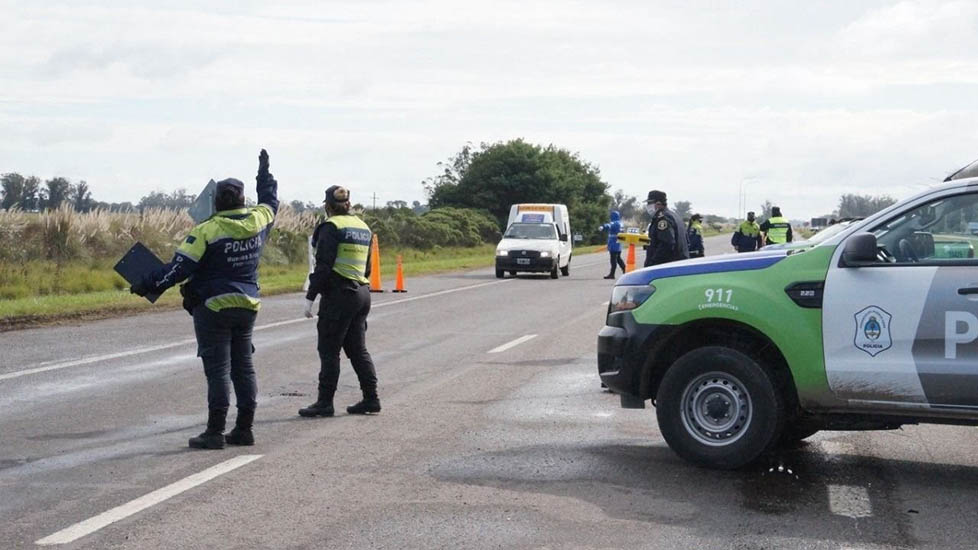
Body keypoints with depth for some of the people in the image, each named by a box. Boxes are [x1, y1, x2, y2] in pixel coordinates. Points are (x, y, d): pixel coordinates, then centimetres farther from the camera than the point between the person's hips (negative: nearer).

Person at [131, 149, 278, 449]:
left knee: (217, 368, -4)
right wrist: (265, 172, 39)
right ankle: (244, 429, 15)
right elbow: (270, 201, 24)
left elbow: (178, 268, -18)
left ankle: (215, 432, -3)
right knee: (243, 366, 11)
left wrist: (146, 286, -9)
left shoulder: (207, 230, -15)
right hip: (248, 306, 6)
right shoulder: (258, 220, 0)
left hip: (213, 307, -6)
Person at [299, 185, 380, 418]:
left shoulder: (331, 227, -9)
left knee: (329, 351, -3)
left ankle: (325, 402, -2)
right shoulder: (363, 227, 15)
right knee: (358, 349, 13)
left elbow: (323, 266, -15)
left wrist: (310, 297, -14)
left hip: (338, 294, -8)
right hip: (362, 293, 8)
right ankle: (371, 399, 13)